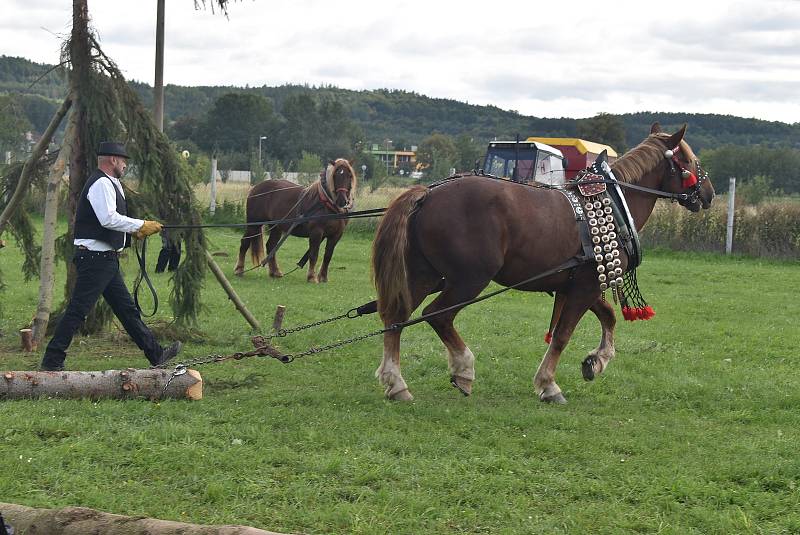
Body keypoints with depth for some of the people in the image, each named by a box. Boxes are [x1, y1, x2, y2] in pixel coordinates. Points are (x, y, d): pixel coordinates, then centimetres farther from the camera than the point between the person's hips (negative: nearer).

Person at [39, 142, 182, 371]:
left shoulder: (110, 184, 19)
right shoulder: (101, 184, -14)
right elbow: (109, 219, -25)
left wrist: (134, 230, 10)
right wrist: (141, 226, -18)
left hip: (106, 258, 11)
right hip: (94, 257, -11)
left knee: (126, 308, 14)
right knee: (77, 309, -8)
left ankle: (155, 354, 19)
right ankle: (52, 360, -4)